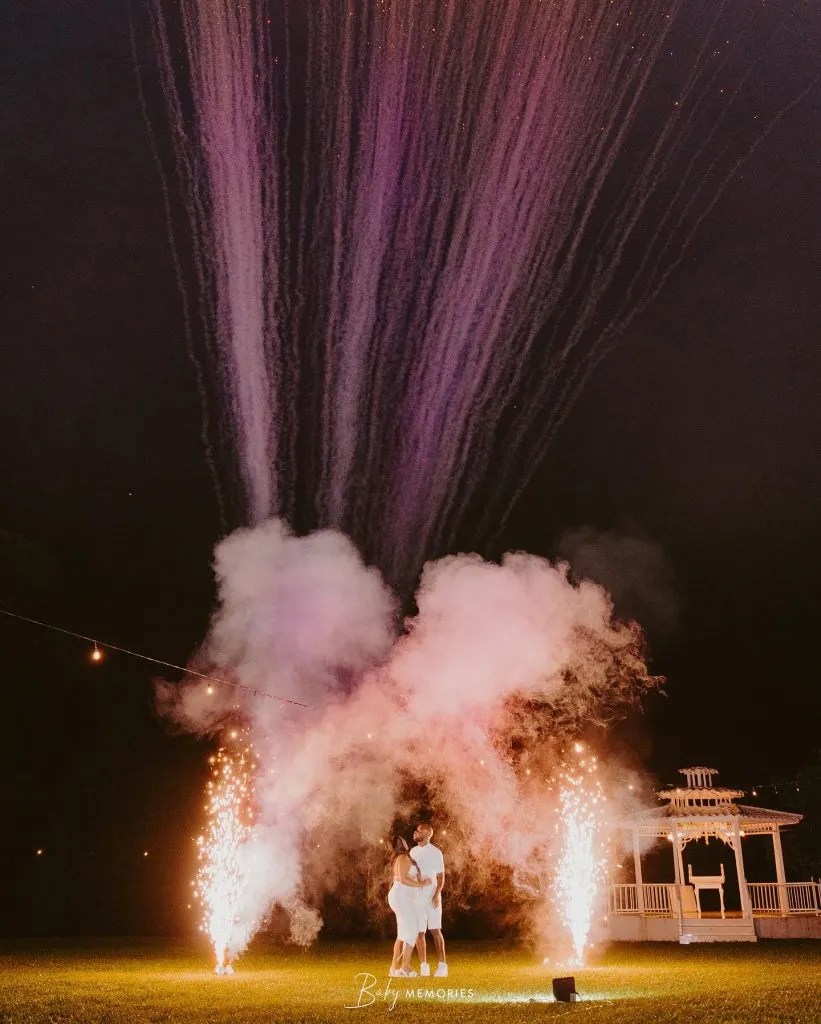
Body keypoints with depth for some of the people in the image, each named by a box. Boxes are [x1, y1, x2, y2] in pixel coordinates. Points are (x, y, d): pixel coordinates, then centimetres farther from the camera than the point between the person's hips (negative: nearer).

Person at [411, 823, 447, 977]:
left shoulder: (436, 852, -5)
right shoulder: (413, 852, 10)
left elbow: (441, 876, -6)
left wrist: (437, 894, -19)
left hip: (432, 897, -4)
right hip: (416, 897, 4)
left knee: (435, 930, -5)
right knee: (419, 932, 3)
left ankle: (442, 965, 0)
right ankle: (423, 966, 9)